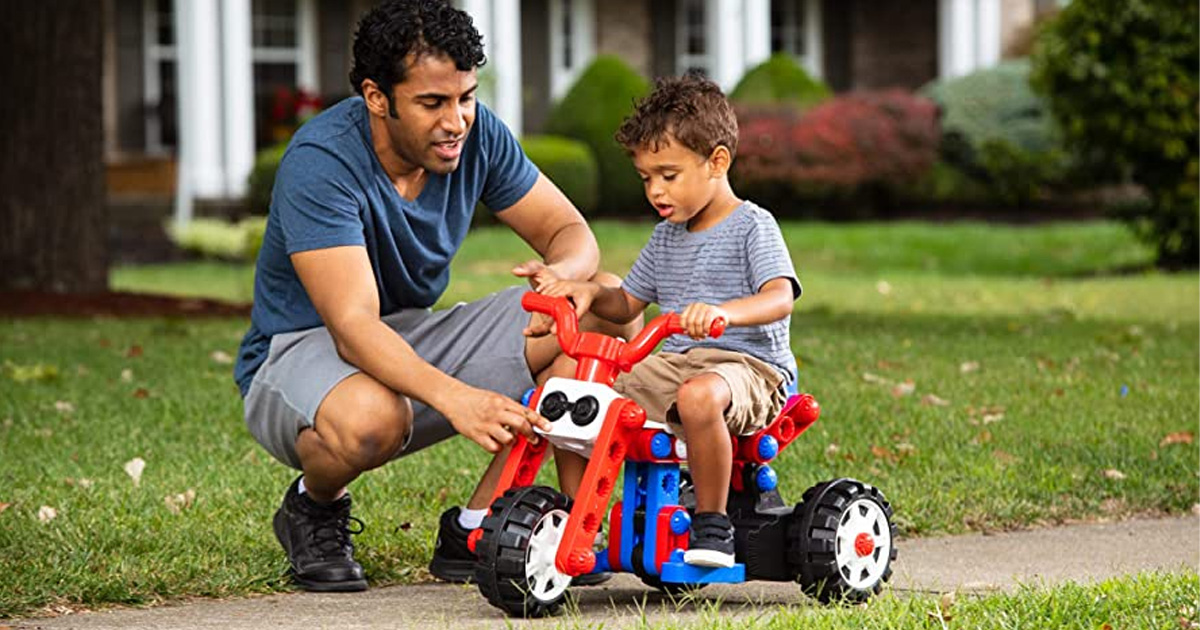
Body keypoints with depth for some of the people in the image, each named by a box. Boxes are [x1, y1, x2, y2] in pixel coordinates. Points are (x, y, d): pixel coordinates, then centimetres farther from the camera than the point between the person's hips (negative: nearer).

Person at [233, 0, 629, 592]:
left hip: (413, 337, 7)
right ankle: (313, 509, -3)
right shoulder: (320, 161, -26)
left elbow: (570, 230, -1)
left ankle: (474, 529, -6)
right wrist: (453, 397, -52)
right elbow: (353, 324, -35)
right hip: (300, 347, -7)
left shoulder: (476, 133, -7)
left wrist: (564, 272, -28)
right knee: (371, 417, -43)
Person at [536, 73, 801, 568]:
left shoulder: (752, 226, -5)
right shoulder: (666, 238, 18)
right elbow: (628, 303, 28)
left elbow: (779, 298, -21)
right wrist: (590, 292, 4)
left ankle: (713, 526, -27)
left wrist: (723, 312, -43)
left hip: (746, 365, -8)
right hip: (674, 362, 8)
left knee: (700, 395, -42)